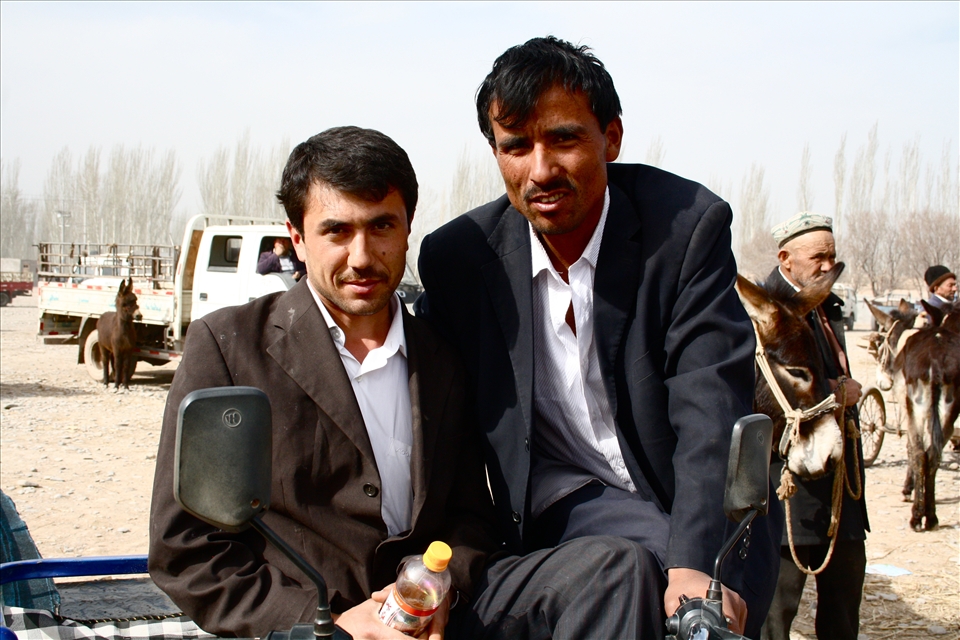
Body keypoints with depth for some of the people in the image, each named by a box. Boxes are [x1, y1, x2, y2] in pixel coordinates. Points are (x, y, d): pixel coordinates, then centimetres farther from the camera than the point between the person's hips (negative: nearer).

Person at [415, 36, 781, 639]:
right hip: (564, 499, 1)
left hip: (703, 507, 0)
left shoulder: (689, 223, -13)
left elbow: (711, 407, -20)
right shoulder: (459, 255, -6)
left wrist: (697, 565, -32)